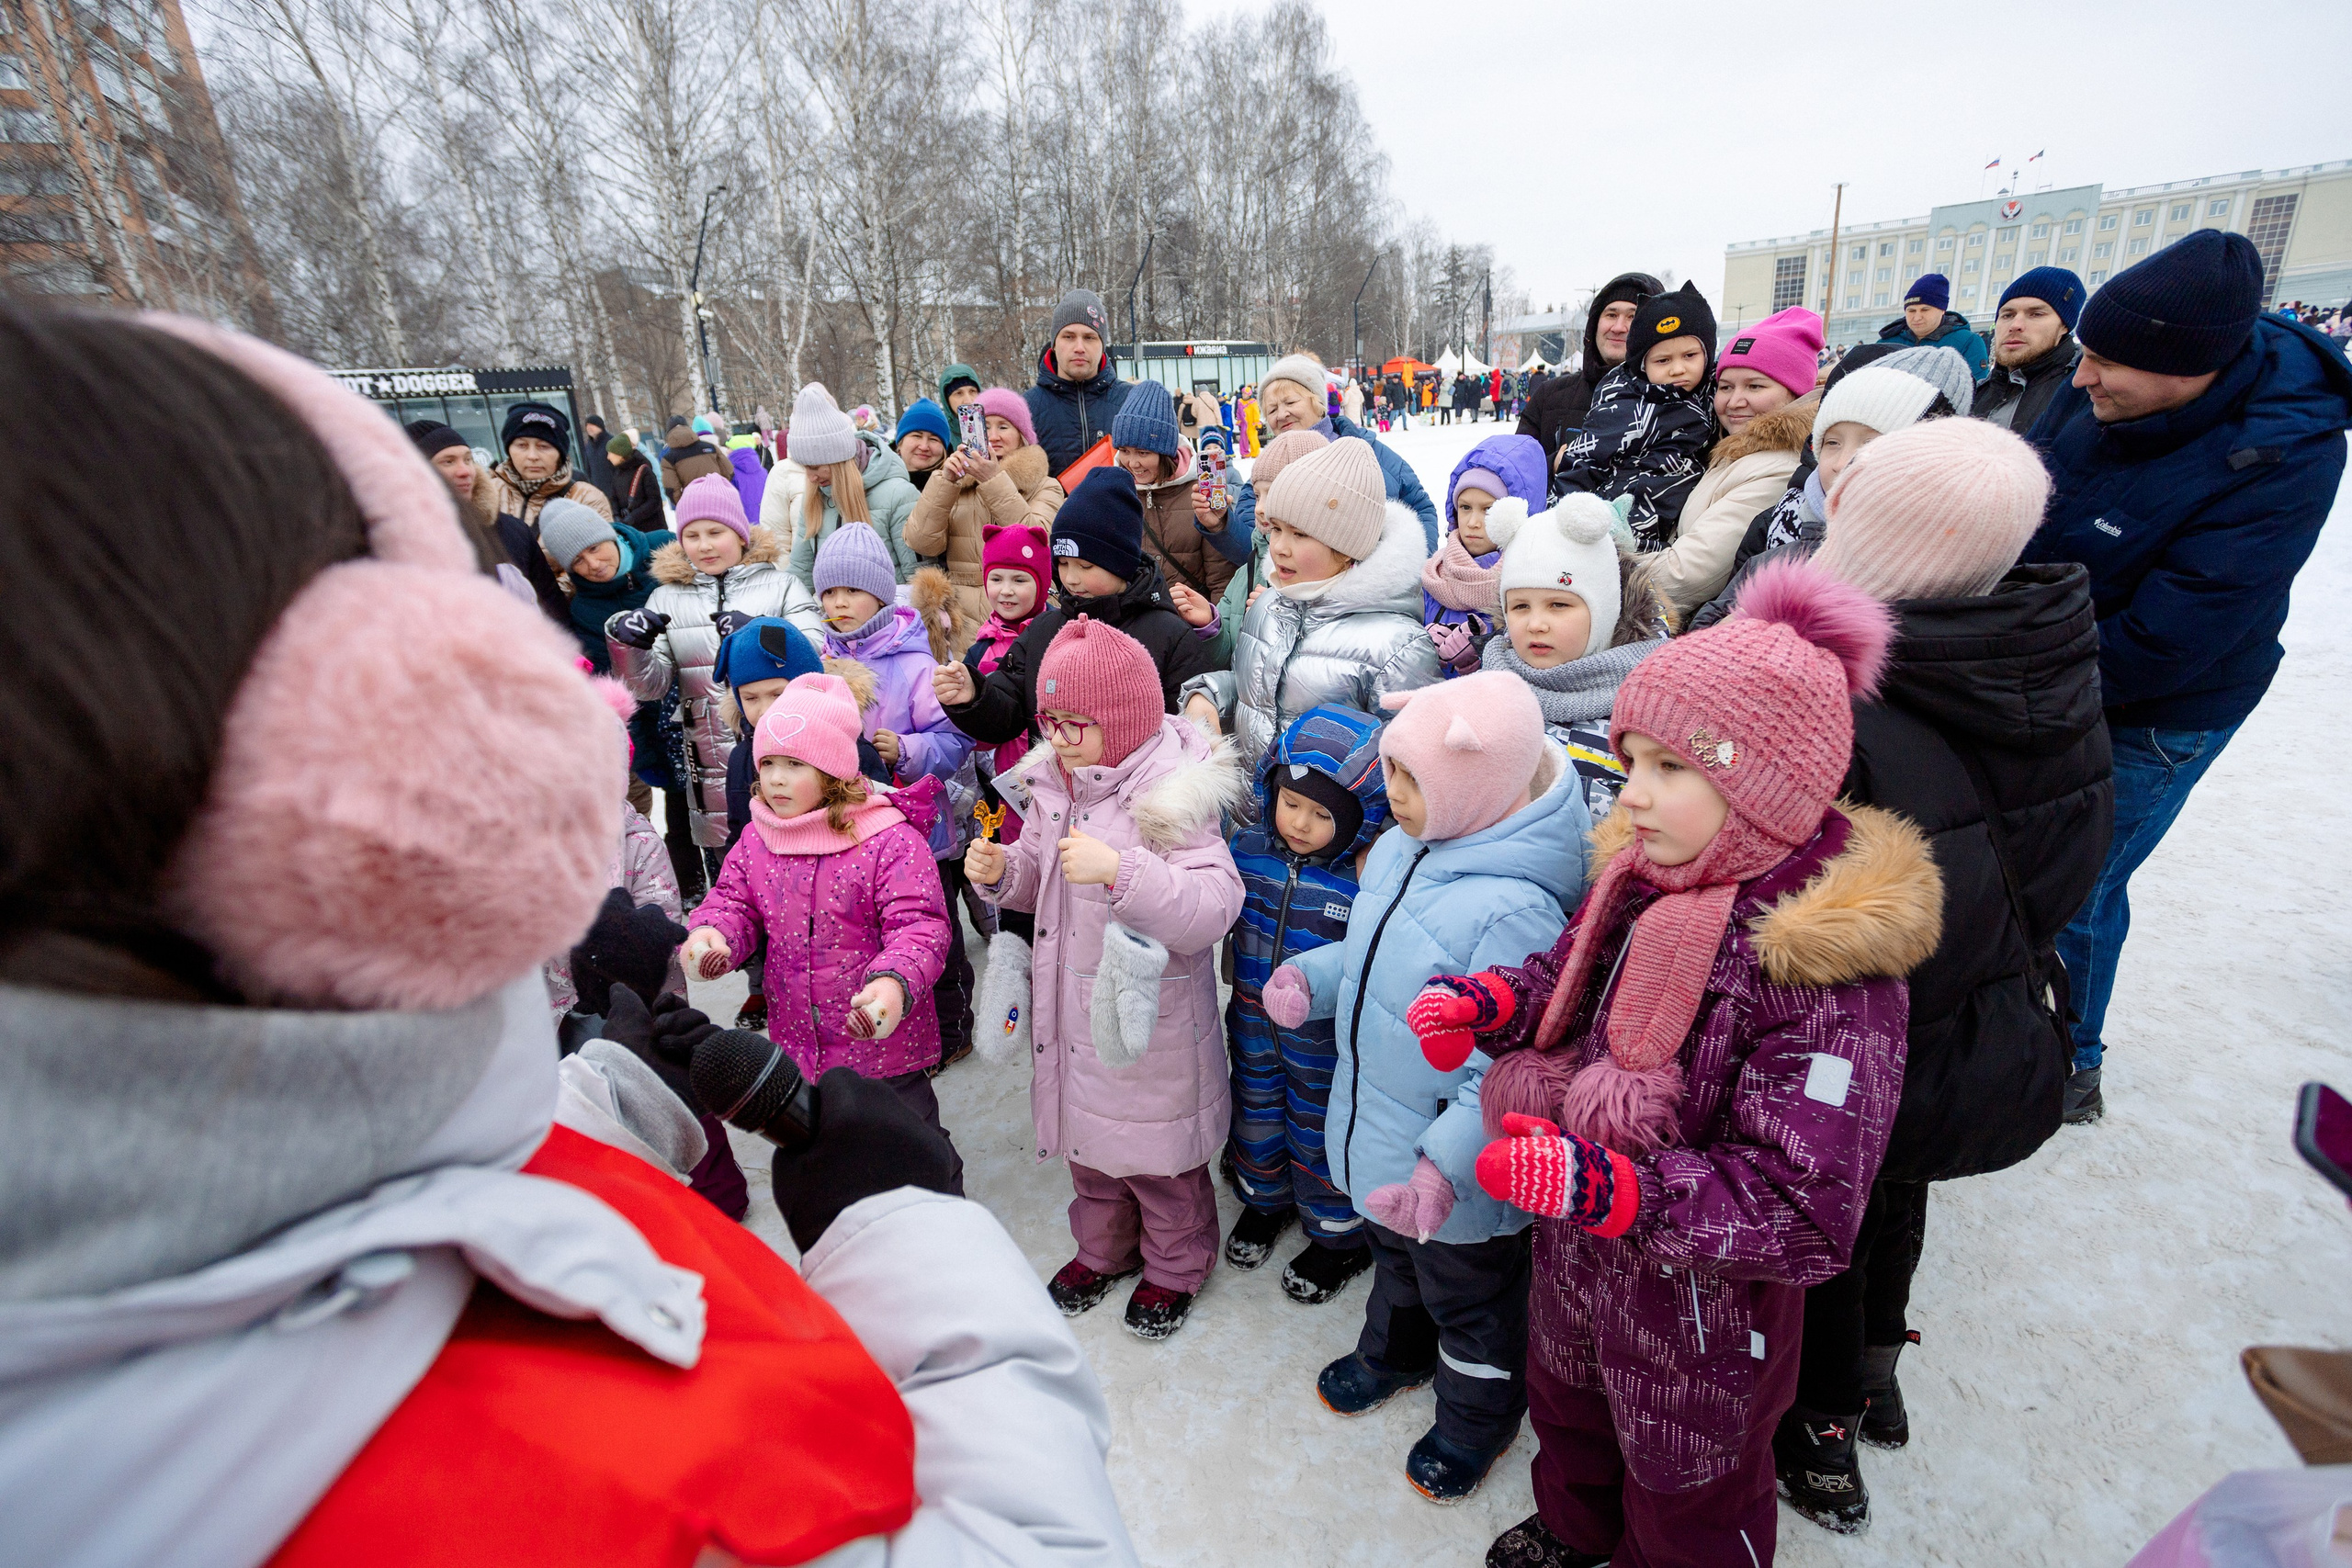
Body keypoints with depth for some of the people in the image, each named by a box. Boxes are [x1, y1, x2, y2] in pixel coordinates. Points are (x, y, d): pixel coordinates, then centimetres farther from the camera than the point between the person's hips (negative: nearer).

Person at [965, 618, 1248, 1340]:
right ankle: (1103, 1247, 50)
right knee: (1085, 1133, 24)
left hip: (1149, 1015, -6)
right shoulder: (1052, 783, 1)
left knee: (1157, 1148, 13)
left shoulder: (1170, 796, -22)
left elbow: (1215, 905, -32)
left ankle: (1176, 1264, 41)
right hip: (1070, 1004, 7)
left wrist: (1121, 870, -44)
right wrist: (1001, 872, -9)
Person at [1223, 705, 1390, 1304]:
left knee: (1322, 1132, 16)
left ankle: (1338, 1236, 45)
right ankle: (1265, 1198, 57)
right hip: (1253, 1024, 5)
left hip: (1324, 1038, -5)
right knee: (1257, 1112, 27)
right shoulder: (1248, 848, -10)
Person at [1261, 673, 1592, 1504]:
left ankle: (1478, 1414, 51)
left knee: (1468, 1297, 22)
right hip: (1378, 1130, 8)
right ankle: (1394, 1351, 63)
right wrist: (1311, 976, -7)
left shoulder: (1511, 908, -35)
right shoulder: (1397, 849, -7)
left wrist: (1444, 1161, -35)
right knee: (1393, 1255, 34)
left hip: (1455, 1165, -7)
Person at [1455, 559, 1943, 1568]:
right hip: (1576, 1266, 7)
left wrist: (1612, 1188, -40)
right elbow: (1573, 983, 8)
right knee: (1567, 1409, 34)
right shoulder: (1642, 871, -10)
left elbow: (1807, 1217, -30)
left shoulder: (1827, 966, -31)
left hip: (1705, 1311, -7)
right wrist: (1491, 1003, -12)